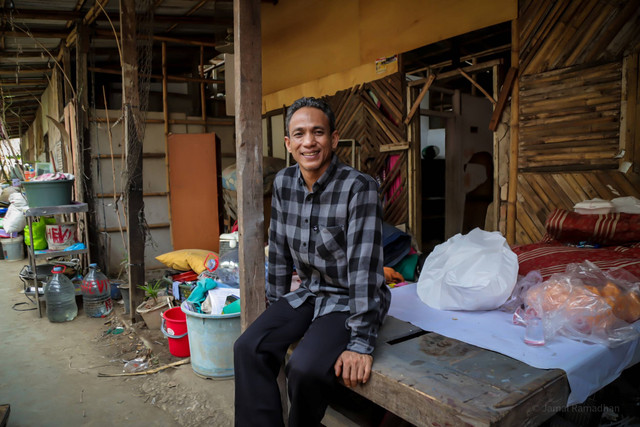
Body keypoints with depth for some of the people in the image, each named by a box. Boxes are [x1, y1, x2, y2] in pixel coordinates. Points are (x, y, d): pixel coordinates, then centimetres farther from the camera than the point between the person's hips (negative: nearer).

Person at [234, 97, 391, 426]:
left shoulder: (359, 187, -22)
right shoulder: (284, 183, -2)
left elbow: (364, 265, -26)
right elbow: (279, 252, 5)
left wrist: (360, 342, -27)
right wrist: (274, 310, 9)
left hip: (350, 298, -5)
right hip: (308, 293, 6)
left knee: (306, 369, -25)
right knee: (249, 348, -12)